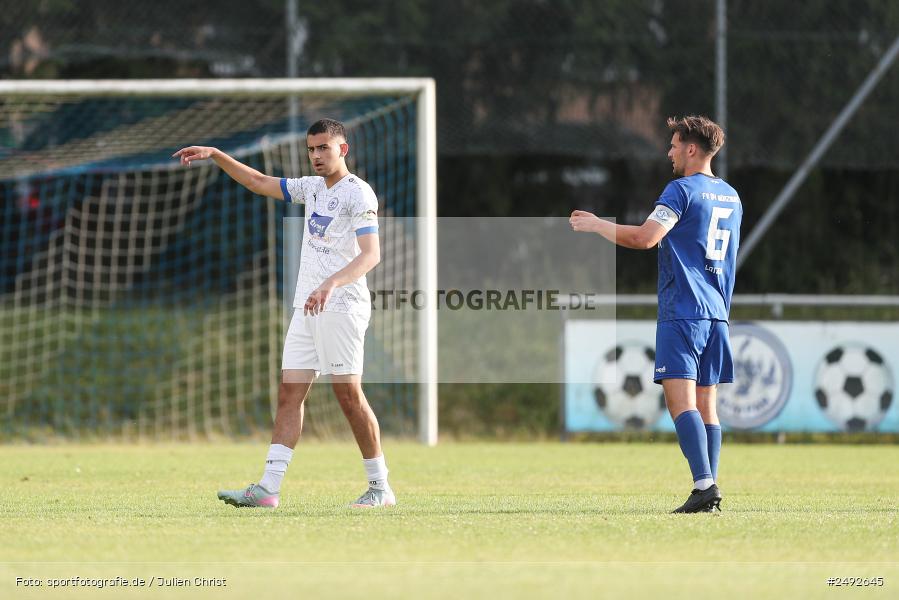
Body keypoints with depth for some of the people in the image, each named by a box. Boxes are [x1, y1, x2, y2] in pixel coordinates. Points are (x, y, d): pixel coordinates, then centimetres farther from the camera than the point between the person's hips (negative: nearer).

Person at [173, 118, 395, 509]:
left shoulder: (358, 193, -9)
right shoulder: (312, 188, 17)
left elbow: (371, 254, -21)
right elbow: (259, 183, 28)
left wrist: (331, 283, -35)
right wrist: (215, 155, 19)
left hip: (341, 305, -8)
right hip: (306, 308, 8)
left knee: (349, 396, -9)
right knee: (289, 394, -1)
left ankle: (380, 487, -1)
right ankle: (268, 488, -7)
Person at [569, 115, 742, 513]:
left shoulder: (682, 190, -8)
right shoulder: (731, 197, 18)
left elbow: (645, 238, -17)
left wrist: (596, 225, -3)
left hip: (682, 312, -8)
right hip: (717, 313, 8)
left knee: (680, 399, -13)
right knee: (705, 403, 8)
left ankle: (704, 483, -26)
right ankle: (709, 492, 4)